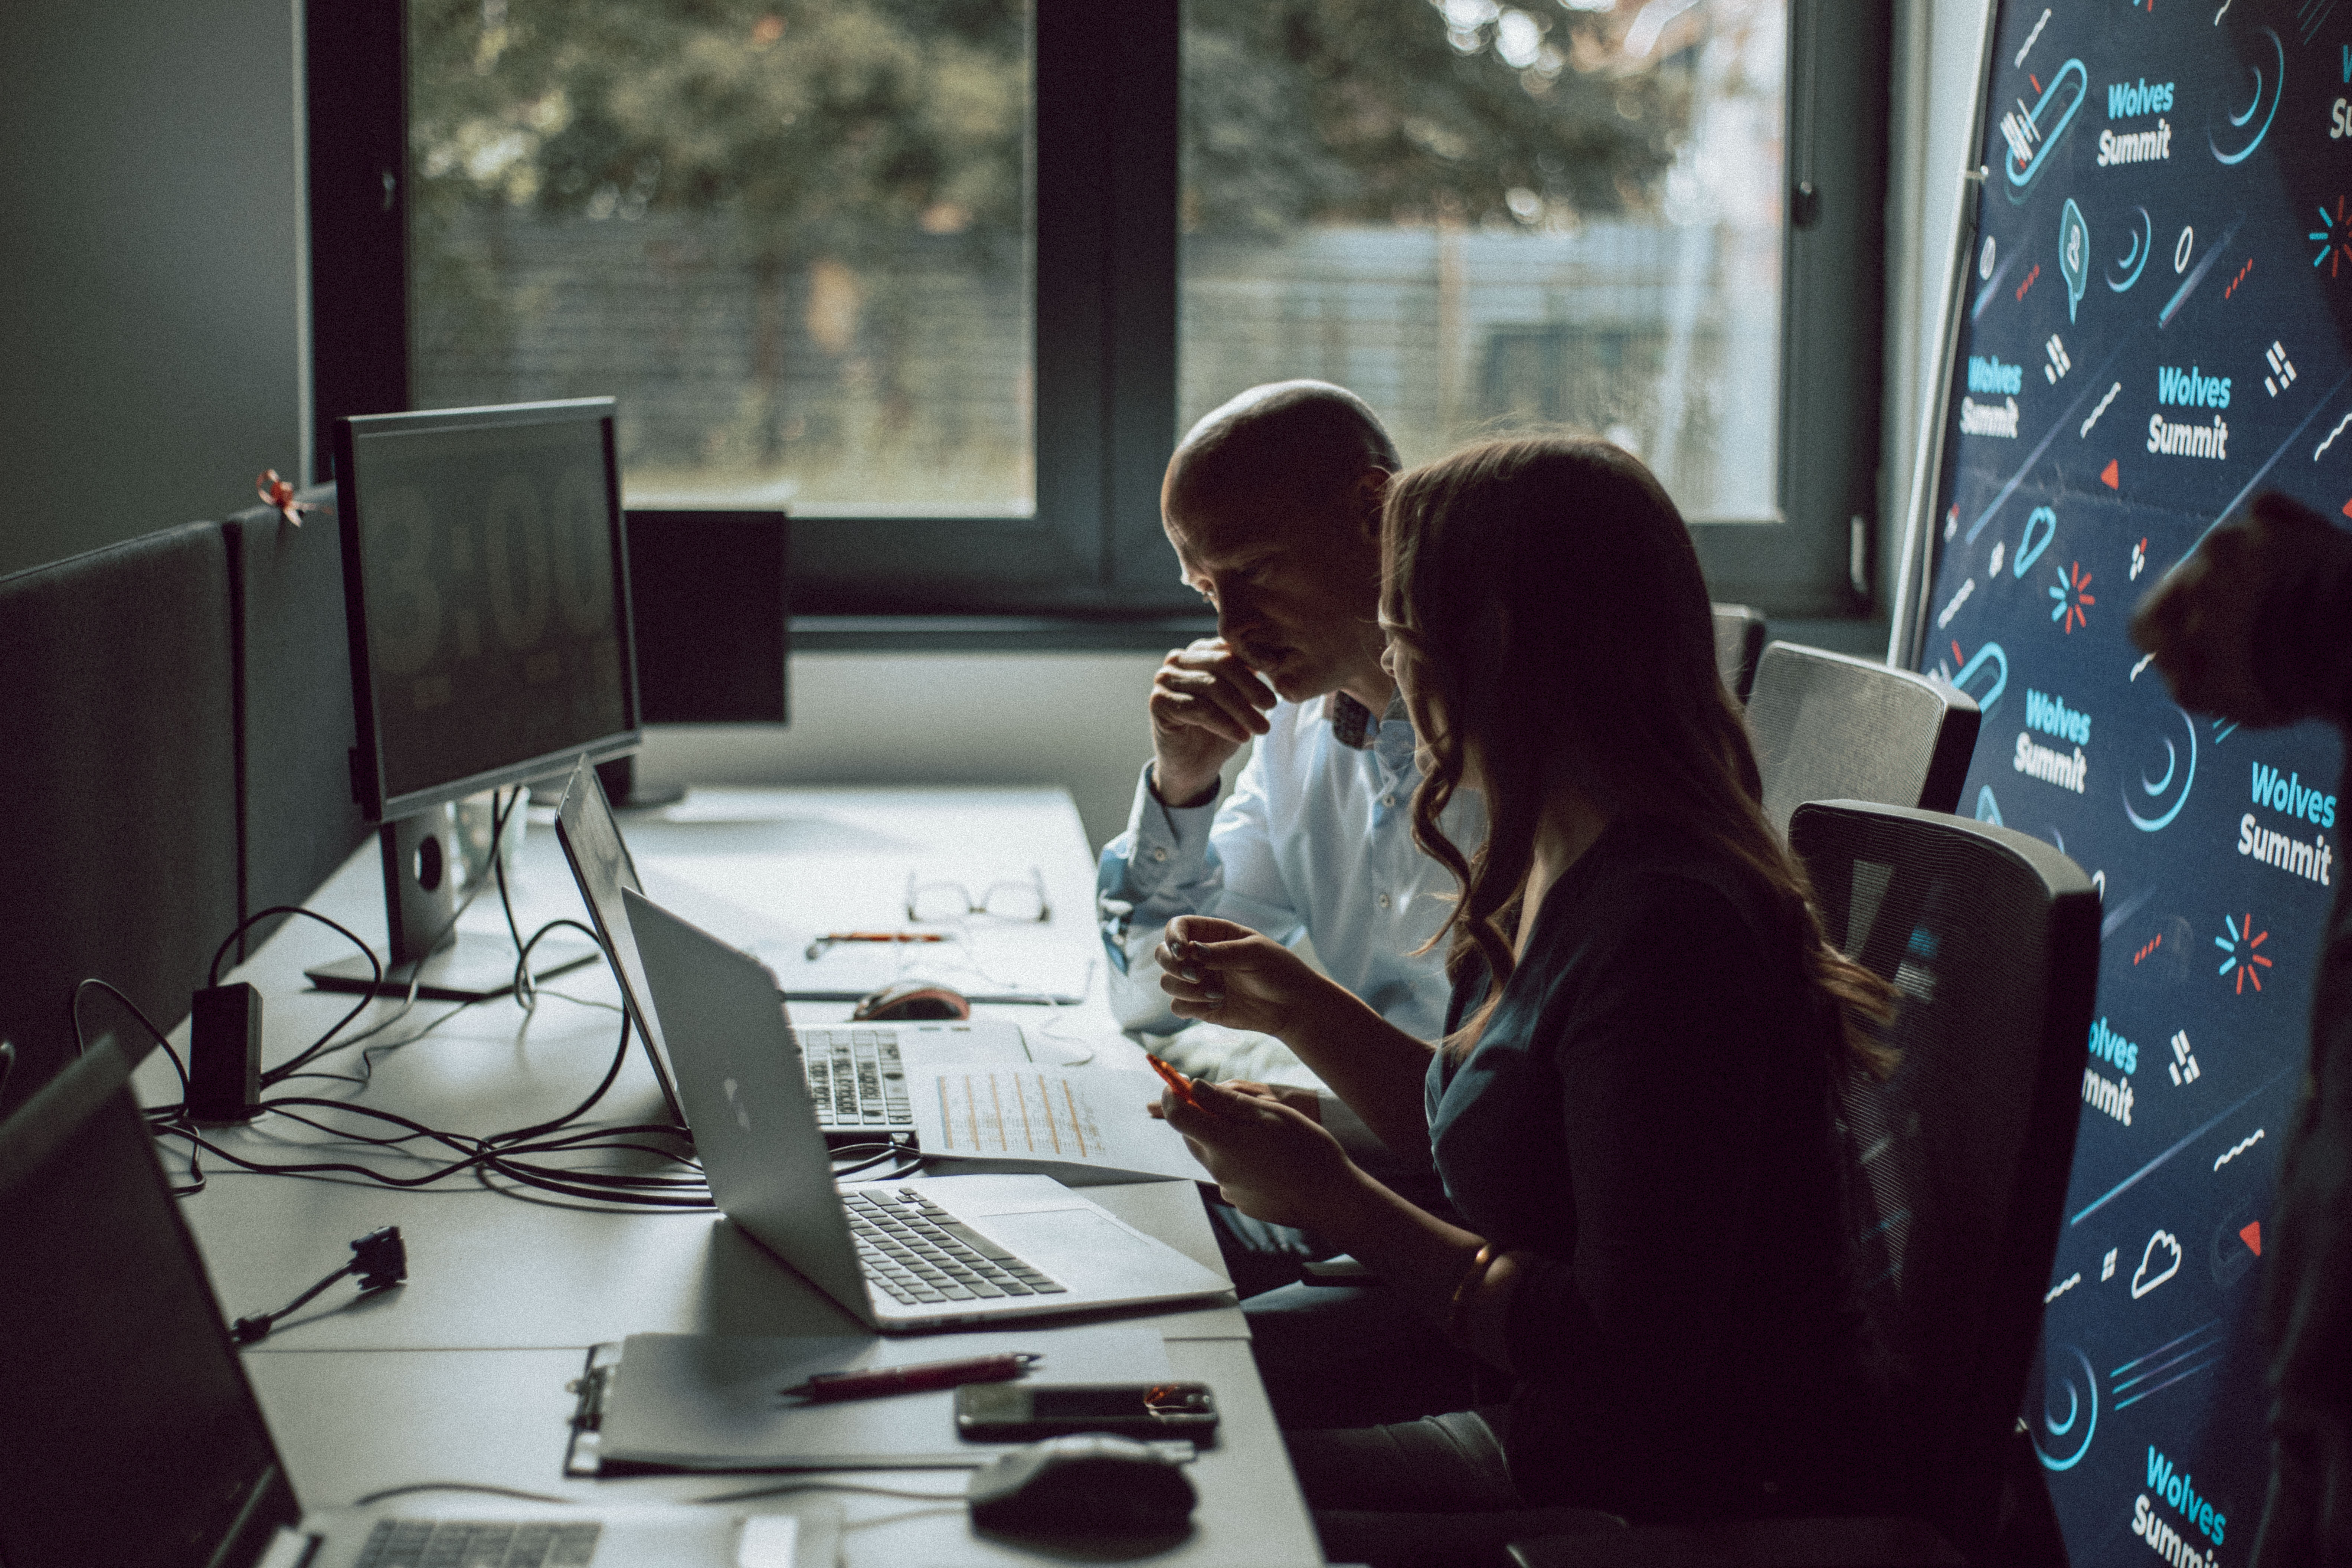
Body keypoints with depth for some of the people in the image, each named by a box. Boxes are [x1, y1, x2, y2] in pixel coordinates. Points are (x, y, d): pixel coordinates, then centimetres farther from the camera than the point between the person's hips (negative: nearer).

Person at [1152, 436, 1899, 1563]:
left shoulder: (1665, 926, -26)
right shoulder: (1551, 875, 5)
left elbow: (1634, 1360, -25)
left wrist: (1334, 1202, -18)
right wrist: (1297, 1009, 13)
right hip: (1560, 1447, 9)